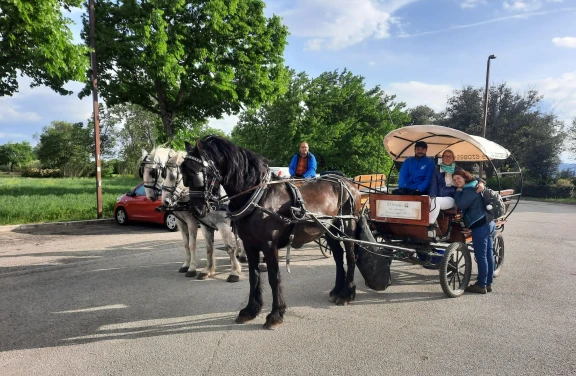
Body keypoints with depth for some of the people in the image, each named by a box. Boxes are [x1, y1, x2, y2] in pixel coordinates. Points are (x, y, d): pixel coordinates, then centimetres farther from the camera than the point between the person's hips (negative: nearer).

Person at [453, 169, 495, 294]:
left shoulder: (469, 190, -12)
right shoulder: (474, 187, 18)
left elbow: (461, 205, -16)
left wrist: (458, 191, -5)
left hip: (480, 226, -10)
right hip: (488, 223, 10)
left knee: (481, 256, -4)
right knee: (488, 255, 13)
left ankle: (481, 285, 3)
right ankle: (488, 283, 22)